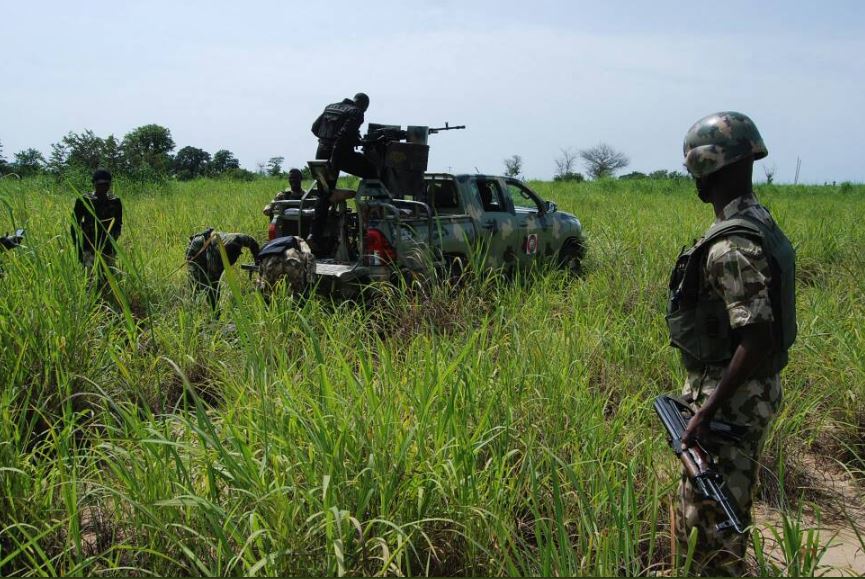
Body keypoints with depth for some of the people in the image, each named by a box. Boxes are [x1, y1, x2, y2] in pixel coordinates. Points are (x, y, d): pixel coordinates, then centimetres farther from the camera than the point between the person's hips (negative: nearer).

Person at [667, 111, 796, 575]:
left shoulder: (732, 246, -24)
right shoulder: (759, 224, 7)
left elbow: (758, 340, -28)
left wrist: (706, 412, -25)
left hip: (731, 399, -10)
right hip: (752, 392, 10)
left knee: (710, 518, 2)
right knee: (729, 505, 24)